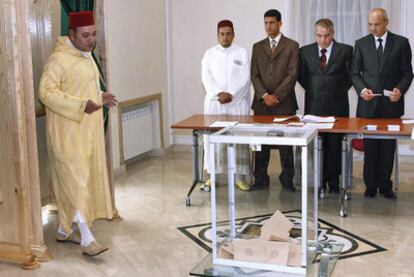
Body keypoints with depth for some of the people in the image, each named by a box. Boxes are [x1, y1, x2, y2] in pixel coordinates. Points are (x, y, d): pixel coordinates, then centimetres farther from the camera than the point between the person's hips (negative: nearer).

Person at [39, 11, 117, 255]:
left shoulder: (86, 56, 12)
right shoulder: (59, 59, -16)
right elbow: (46, 92, -22)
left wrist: (100, 98, 7)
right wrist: (81, 105, -29)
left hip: (87, 130, 9)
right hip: (68, 131, -9)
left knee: (73, 180, 14)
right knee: (75, 181, -7)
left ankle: (65, 229, 26)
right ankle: (87, 239, -3)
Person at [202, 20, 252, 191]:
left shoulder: (242, 53, 5)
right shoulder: (210, 54, 9)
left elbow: (245, 78, -3)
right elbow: (206, 77, -1)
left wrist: (231, 96, -14)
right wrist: (219, 93, -15)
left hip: (238, 103, -1)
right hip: (214, 102, 1)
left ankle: (241, 176, 4)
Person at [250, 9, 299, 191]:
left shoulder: (292, 45, 2)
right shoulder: (258, 47, 12)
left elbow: (292, 74, -6)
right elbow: (254, 75, 5)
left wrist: (276, 96, -13)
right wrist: (265, 95, -10)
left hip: (284, 102, -3)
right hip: (261, 102, 3)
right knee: (261, 142, 4)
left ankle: (287, 178, 14)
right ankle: (261, 178, 13)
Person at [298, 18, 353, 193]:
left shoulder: (345, 50, 1)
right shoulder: (305, 51, 6)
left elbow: (351, 74, 6)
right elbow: (301, 76, 14)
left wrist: (339, 90, 3)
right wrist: (312, 90, 7)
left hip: (337, 105, -1)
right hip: (314, 105, 1)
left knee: (335, 145, 4)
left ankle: (334, 183, 14)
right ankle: (319, 182, 15)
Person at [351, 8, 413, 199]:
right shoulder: (361, 44, 7)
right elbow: (355, 72, 5)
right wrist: (361, 89, -13)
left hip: (391, 104, -1)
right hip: (368, 103, 1)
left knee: (388, 146, 6)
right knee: (370, 146, 6)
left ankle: (385, 186, 17)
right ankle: (371, 185, 18)